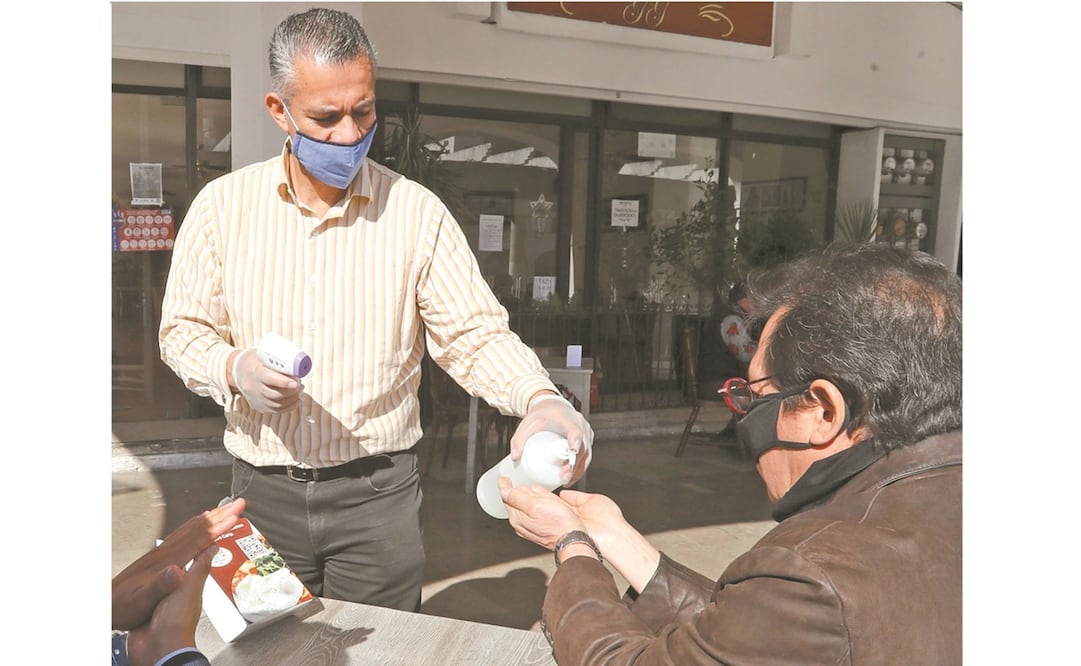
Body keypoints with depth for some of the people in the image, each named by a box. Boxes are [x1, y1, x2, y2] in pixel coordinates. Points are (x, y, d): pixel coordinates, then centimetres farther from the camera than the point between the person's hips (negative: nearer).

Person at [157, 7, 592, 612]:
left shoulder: (416, 211, -6)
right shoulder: (223, 205, -1)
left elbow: (475, 333, -8)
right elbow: (183, 329, 6)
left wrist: (540, 399, -26)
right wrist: (233, 370, -15)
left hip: (379, 492, -1)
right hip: (263, 491, 2)